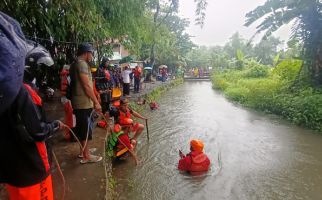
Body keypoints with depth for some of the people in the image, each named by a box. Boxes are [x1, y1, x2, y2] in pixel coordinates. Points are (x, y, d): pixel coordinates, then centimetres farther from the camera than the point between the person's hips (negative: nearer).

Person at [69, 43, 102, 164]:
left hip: (79, 102, 10)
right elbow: (86, 86, -22)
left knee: (83, 129, 19)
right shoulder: (82, 63, -16)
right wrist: (96, 102, -18)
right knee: (86, 130, 0)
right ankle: (86, 156, 11)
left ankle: (83, 151, 32)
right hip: (84, 103, -10)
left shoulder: (75, 64, 16)